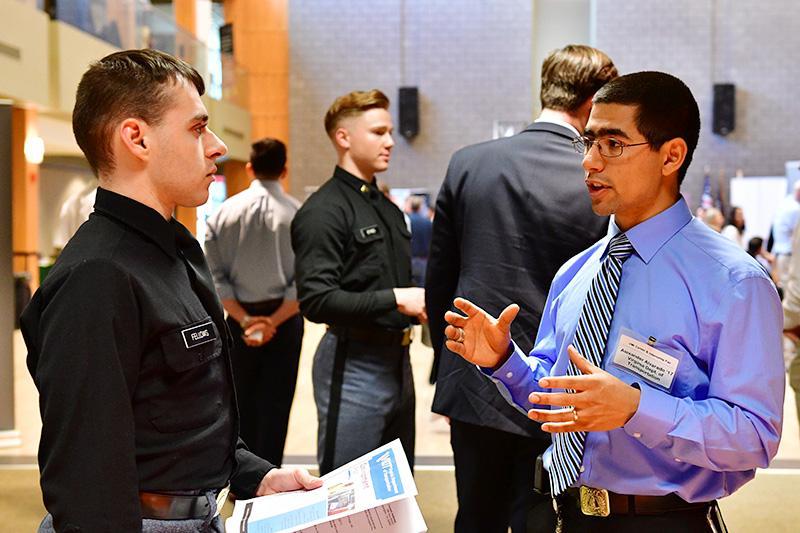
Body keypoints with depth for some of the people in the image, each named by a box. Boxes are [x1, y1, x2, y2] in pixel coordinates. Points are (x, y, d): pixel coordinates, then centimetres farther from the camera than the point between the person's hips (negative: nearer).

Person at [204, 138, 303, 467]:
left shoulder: (226, 211, -1)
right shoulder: (298, 214, -8)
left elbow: (215, 276, -5)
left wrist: (244, 318, -7)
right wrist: (275, 320, -11)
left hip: (240, 319, 2)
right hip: (285, 319, -2)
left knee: (242, 403, 15)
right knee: (275, 404, 6)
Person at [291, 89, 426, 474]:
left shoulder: (389, 210, 17)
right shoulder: (324, 210, -12)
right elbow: (316, 300, -22)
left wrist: (421, 303, 3)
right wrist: (395, 299, -21)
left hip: (397, 360, 9)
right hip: (353, 365, -9)